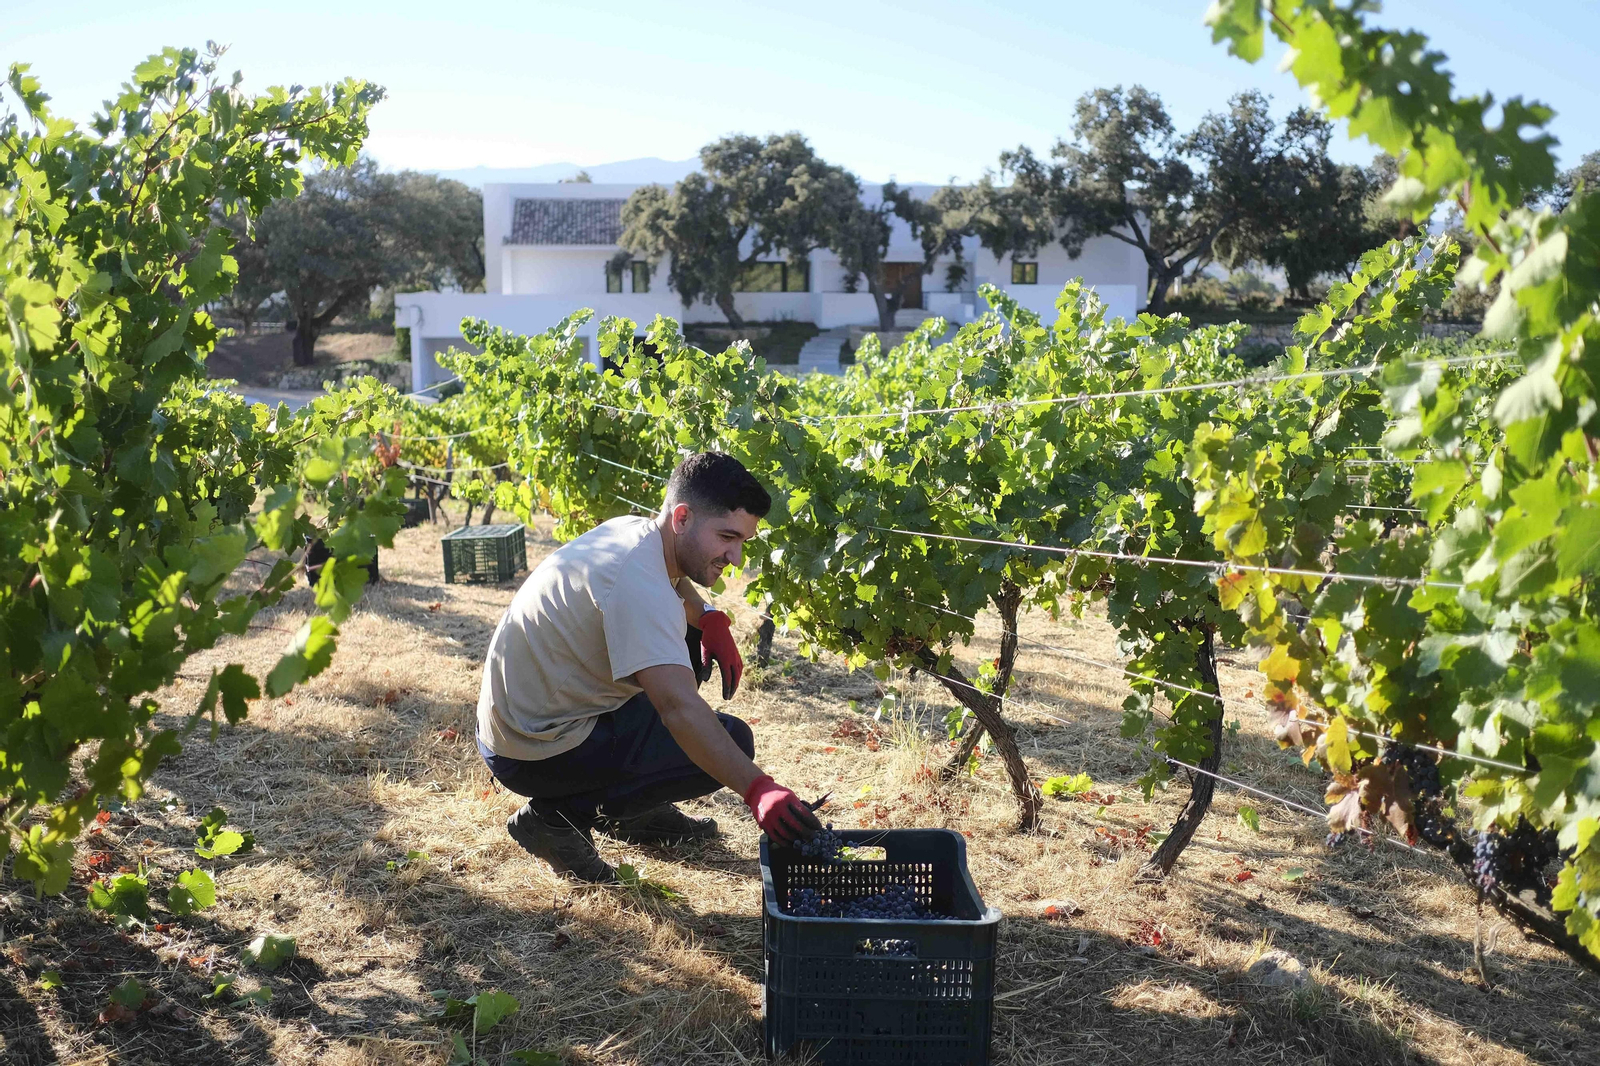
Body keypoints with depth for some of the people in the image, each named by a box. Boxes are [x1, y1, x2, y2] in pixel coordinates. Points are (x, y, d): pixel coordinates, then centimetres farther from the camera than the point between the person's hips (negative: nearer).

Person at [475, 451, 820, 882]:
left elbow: (673, 582, 25)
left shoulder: (631, 530, 1)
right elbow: (679, 706, -40)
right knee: (730, 741, -10)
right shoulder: (637, 583, -29)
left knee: (687, 644, 14)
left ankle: (638, 811, 19)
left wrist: (712, 621, 5)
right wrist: (757, 789, -47)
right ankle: (560, 815, -7)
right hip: (537, 756, -10)